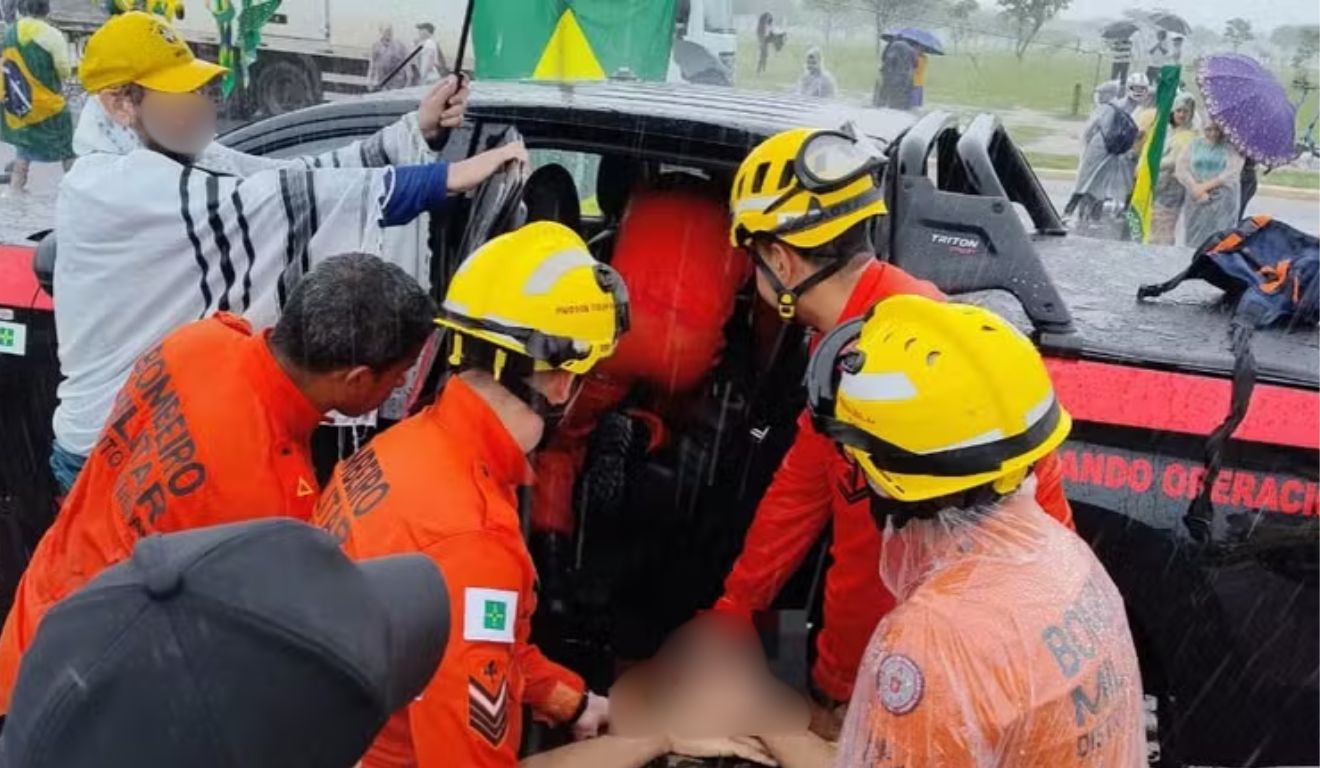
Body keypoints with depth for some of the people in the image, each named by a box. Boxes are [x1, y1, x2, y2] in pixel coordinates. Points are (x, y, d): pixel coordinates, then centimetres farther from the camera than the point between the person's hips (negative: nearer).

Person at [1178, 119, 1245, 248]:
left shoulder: (1231, 146, 0)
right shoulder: (1195, 143, 10)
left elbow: (1232, 172, -10)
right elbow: (1182, 168, 2)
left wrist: (1206, 186, -13)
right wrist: (1196, 188, -11)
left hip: (1223, 202, -3)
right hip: (1197, 200, 3)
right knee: (1195, 241, 0)